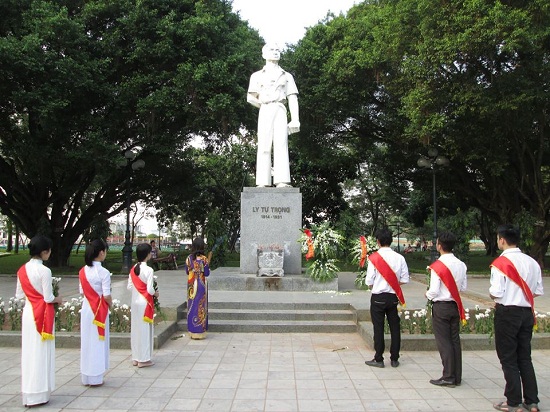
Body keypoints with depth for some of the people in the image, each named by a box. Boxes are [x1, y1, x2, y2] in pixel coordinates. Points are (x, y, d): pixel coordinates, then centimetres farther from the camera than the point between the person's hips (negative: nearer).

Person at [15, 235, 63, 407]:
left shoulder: (22, 270, 3)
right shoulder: (44, 271, -18)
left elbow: (19, 295, 10)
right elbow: (48, 298, -15)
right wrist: (58, 299, 4)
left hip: (28, 312, 7)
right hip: (42, 314, -7)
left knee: (29, 352, 13)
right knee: (40, 354, 2)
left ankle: (28, 393, 21)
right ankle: (38, 394, 9)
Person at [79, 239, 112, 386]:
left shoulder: (83, 271, 2)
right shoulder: (103, 272, -17)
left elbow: (82, 291, 8)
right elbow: (107, 296, -15)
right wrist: (110, 304, 3)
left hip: (86, 308, 6)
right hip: (99, 309, -6)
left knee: (86, 342, 13)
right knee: (97, 343, 5)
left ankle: (86, 377, 23)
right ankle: (95, 378, 12)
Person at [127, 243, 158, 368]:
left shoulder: (133, 269, 3)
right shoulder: (149, 270, -18)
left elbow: (129, 286, 6)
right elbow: (150, 290, -18)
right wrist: (156, 293, 1)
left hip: (135, 302, 7)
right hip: (144, 303, -7)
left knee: (136, 328, 14)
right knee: (145, 330, 3)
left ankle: (136, 358, 22)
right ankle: (143, 359, 10)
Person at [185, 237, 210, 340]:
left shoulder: (189, 258, -1)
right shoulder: (203, 259, -12)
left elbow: (187, 271, 7)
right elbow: (206, 273, -9)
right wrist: (208, 268, 11)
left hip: (191, 284, 3)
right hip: (201, 284, -3)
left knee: (191, 306, 11)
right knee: (200, 306, 4)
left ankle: (192, 331, 16)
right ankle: (200, 332, 7)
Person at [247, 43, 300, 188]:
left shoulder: (287, 76, 18)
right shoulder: (257, 76, 17)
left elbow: (293, 99, 7)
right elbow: (250, 98, 13)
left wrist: (295, 120, -5)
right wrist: (266, 105, 15)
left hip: (280, 111, 0)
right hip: (265, 112, 0)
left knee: (281, 144, -15)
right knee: (264, 146, -9)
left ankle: (282, 181, -25)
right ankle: (262, 182, -15)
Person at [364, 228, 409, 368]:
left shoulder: (374, 257, -12)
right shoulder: (399, 258, -3)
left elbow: (369, 281, -12)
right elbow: (404, 280, -1)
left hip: (378, 297, -3)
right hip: (393, 297, 3)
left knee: (378, 328, 5)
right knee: (395, 327, 12)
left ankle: (378, 359, 12)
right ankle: (394, 359, 19)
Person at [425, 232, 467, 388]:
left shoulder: (437, 266, -17)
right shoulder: (461, 265, 0)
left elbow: (434, 291, -17)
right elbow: (464, 287, 6)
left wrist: (427, 294, 3)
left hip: (441, 306, -6)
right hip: (455, 305, 6)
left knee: (443, 342, 2)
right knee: (455, 340, 13)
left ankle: (448, 377, 6)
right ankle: (457, 376, 20)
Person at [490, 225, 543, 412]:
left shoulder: (500, 262, -16)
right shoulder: (532, 262, 3)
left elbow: (496, 292, -20)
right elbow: (538, 291, 7)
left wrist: (492, 294, 1)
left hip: (507, 313, -6)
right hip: (527, 313, 6)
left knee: (508, 359, 6)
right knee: (525, 357, 16)